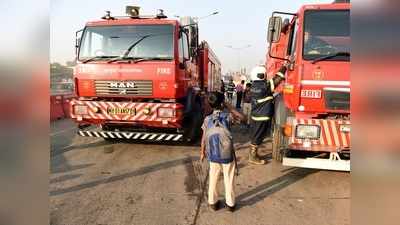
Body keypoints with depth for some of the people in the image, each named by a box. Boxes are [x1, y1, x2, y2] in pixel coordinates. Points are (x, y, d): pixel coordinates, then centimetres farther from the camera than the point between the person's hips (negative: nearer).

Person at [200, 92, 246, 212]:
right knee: (229, 179, 14)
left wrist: (202, 152, 14)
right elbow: (243, 118, 6)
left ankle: (213, 202, 29)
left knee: (213, 179, 18)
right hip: (227, 154, -2)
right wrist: (230, 108, 6)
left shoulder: (207, 119, -3)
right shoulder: (228, 116, -9)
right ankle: (230, 203, 26)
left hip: (213, 155, 2)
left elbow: (204, 139, 1)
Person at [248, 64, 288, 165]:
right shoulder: (265, 86, -19)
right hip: (262, 116, -8)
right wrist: (284, 66, -3)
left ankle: (252, 153, 30)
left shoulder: (254, 85, 4)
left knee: (255, 136, 18)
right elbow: (277, 78, -14)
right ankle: (253, 157, 9)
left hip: (255, 115, 8)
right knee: (257, 137, 0)